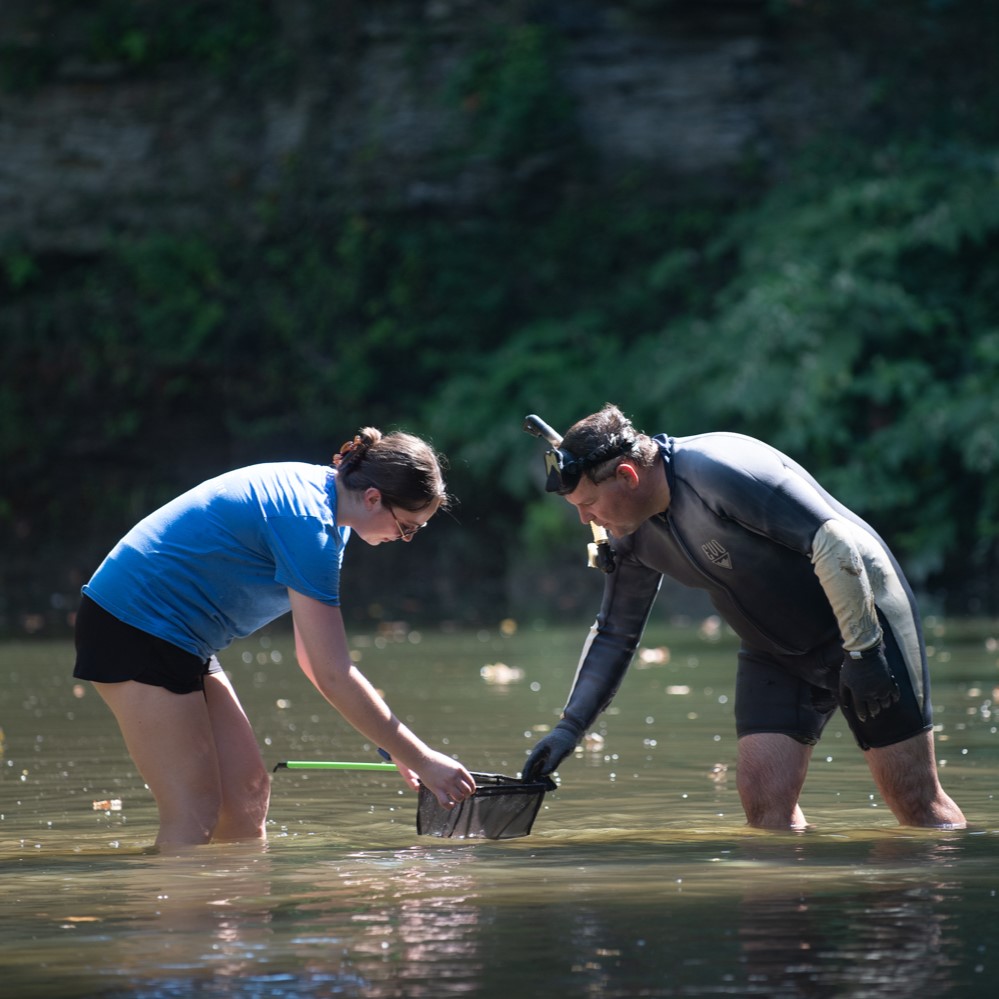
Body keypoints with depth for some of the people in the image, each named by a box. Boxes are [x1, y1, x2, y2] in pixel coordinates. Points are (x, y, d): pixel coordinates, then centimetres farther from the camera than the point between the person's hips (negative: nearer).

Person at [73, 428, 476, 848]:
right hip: (137, 624, -10)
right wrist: (421, 760, -18)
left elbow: (314, 655, 11)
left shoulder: (320, 491, 6)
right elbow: (333, 676, -24)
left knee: (247, 790, 6)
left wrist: (393, 745, 5)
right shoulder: (308, 523, -23)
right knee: (194, 817, -13)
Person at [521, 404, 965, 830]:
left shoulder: (721, 471, -27)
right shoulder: (633, 535, -1)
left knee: (914, 800, -6)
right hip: (774, 652, 7)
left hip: (862, 620, -7)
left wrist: (862, 652, -25)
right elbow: (614, 635, 13)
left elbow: (837, 543, -28)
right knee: (764, 800, -8)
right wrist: (569, 727, 6)